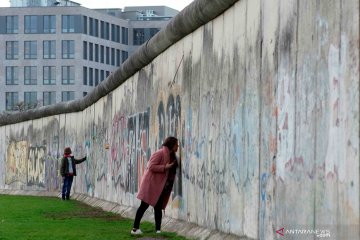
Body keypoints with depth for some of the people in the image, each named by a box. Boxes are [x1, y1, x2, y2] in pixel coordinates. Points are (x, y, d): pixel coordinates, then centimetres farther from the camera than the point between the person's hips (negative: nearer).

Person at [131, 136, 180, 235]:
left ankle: (158, 230, 9)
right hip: (151, 183, -8)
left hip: (160, 186, 8)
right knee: (144, 206, -2)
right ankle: (135, 228, 3)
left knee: (158, 207, 7)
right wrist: (165, 167, -24)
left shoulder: (171, 156, 11)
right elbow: (151, 166, -22)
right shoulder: (160, 153, -16)